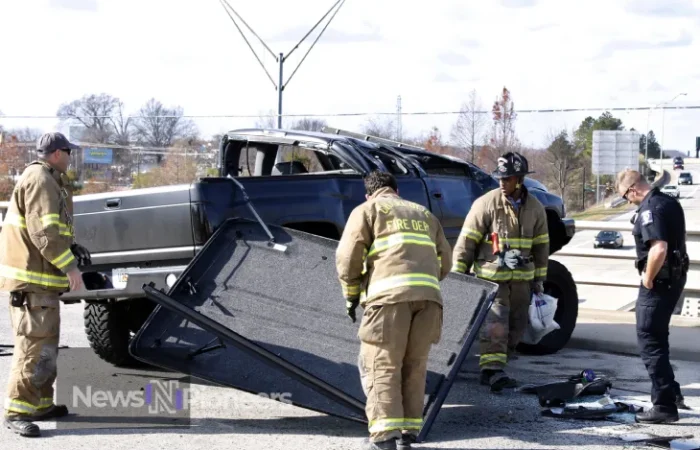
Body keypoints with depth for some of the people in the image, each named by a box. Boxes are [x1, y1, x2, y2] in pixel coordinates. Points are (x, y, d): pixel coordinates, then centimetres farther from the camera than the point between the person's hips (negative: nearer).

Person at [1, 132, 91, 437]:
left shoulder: (48, 181, 20)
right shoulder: (39, 180, -13)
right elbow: (43, 231, -21)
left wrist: (72, 248, 13)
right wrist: (69, 265, -20)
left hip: (41, 277, 11)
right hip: (32, 277, -11)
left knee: (46, 344, 15)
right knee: (34, 343, -12)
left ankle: (41, 404, 23)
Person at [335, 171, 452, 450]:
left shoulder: (367, 210, 16)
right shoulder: (424, 214, 30)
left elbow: (348, 256, 3)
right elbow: (444, 261, 24)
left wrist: (351, 295, 14)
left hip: (390, 296, -4)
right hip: (429, 296, 4)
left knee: (383, 367, -3)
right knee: (414, 367, 13)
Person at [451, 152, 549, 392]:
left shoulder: (535, 208, 4)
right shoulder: (486, 203, -9)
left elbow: (541, 246, 14)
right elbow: (466, 241, -8)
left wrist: (539, 279, 12)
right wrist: (457, 274, -11)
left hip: (521, 279, 5)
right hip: (491, 276, -5)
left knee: (517, 326, 10)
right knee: (495, 324, -17)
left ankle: (493, 368, 22)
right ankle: (493, 370, -19)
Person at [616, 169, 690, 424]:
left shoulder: (649, 209, -20)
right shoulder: (669, 202, 11)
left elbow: (659, 249, -31)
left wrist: (648, 279, -18)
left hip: (660, 281, -10)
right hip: (675, 276, 10)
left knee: (650, 341, -3)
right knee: (656, 338, 22)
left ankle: (665, 406, -2)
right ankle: (671, 392, 28)